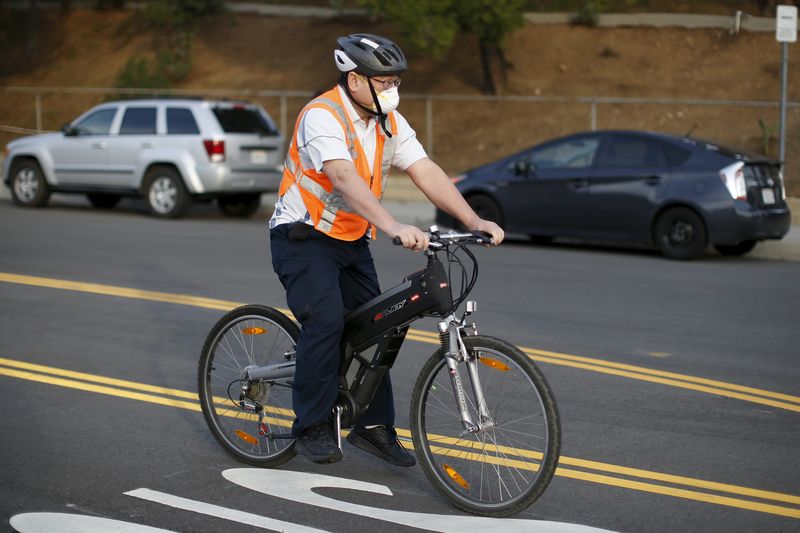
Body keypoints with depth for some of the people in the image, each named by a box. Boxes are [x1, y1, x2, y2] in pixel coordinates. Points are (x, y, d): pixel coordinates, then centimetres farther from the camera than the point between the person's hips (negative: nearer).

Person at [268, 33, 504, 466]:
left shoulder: (389, 123, -1)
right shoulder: (322, 116, -23)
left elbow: (427, 173, -7)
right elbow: (345, 178, -38)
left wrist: (474, 222, -19)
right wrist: (394, 227, -50)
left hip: (352, 240, 7)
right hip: (303, 236, -7)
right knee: (326, 321, -23)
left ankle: (373, 426, 17)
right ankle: (311, 428, -9)